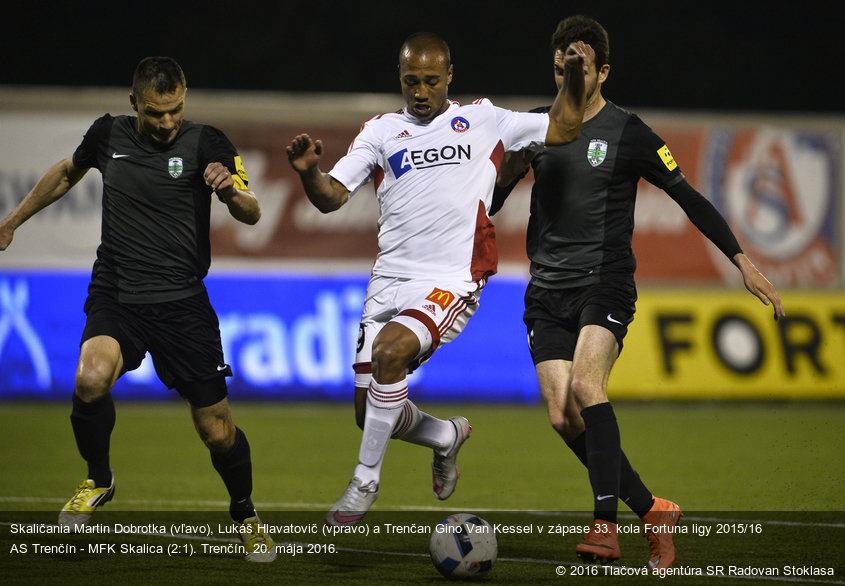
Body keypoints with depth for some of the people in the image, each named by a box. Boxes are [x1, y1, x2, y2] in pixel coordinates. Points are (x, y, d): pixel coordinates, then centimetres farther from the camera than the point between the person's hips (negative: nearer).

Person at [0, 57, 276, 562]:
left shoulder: (205, 144, -4)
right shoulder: (108, 134, 4)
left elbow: (251, 215, -12)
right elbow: (68, 173, 25)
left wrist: (231, 189, -34)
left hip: (183, 303, -1)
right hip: (116, 297, 1)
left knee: (217, 430, -2)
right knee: (91, 380, -30)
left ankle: (245, 515, 29)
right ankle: (99, 481, -2)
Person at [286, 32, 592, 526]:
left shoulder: (483, 120, 10)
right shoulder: (380, 132, 12)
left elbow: (562, 129, 16)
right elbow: (331, 198, 5)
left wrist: (575, 77, 0)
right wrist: (309, 173, -16)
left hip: (452, 282, -4)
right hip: (390, 280, 4)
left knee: (390, 349, -30)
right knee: (370, 413, 2)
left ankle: (366, 480, -16)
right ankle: (448, 436, 35)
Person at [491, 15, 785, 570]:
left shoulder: (626, 133, -2)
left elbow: (688, 196, 0)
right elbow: (489, 204, 16)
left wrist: (742, 260, -6)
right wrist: (505, 174, -8)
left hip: (606, 284, -4)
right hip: (548, 291, 4)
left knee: (586, 385, -29)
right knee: (564, 417, -8)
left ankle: (605, 526, -32)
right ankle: (653, 511, 8)